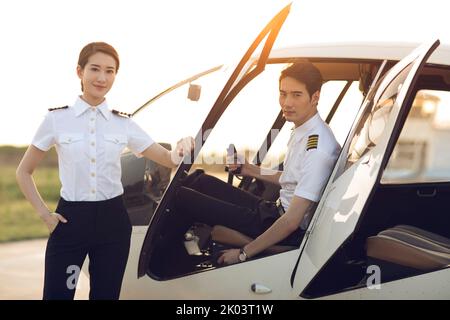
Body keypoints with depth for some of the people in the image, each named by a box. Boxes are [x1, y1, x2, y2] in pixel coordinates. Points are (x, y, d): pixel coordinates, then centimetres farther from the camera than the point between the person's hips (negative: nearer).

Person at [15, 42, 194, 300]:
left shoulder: (124, 123, 5)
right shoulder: (57, 119, -2)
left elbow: (169, 159, 6)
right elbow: (24, 172, 7)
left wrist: (181, 150, -17)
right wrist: (44, 213, -3)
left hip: (113, 221, 2)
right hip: (70, 220, -2)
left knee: (106, 294, 10)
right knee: (57, 294, -2)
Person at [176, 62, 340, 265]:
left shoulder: (318, 148, -26)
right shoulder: (303, 130, 4)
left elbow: (291, 221, -27)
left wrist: (243, 254, -22)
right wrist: (251, 170, 12)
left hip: (289, 233, -9)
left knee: (183, 197, -7)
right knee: (199, 182, 15)